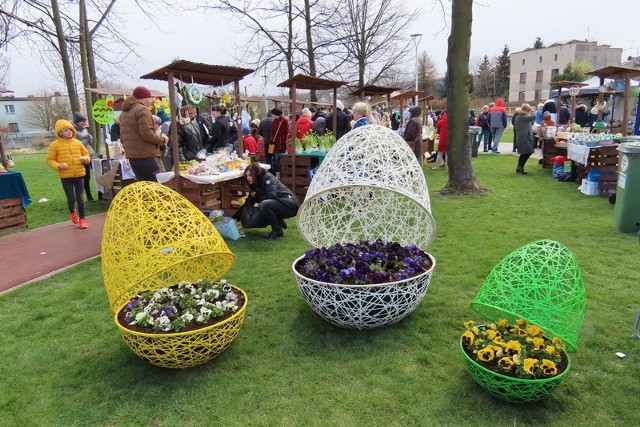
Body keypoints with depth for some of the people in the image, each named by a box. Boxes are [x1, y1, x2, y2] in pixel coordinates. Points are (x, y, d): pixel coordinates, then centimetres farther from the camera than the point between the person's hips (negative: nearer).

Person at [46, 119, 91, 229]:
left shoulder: (78, 143, 5)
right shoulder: (55, 145, -3)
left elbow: (86, 154, 16)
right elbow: (50, 159, 0)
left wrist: (86, 159, -7)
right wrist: (58, 166, -17)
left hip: (79, 174, 2)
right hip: (65, 176, -2)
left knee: (79, 198, 4)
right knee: (71, 198, -2)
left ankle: (82, 219, 15)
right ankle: (72, 212, 31)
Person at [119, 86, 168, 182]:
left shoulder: (124, 113, 19)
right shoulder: (142, 110, -9)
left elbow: (122, 138, 24)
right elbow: (147, 135, -19)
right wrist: (162, 139, -4)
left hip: (132, 157, 9)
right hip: (147, 156, -9)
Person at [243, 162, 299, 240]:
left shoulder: (268, 178, -15)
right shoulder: (255, 184, 8)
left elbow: (271, 197, -25)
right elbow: (249, 203, 10)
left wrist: (257, 197, -11)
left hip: (290, 203, -8)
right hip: (278, 204, 9)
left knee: (264, 205, -31)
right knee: (257, 219, 0)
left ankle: (277, 230, -14)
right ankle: (280, 222, 12)